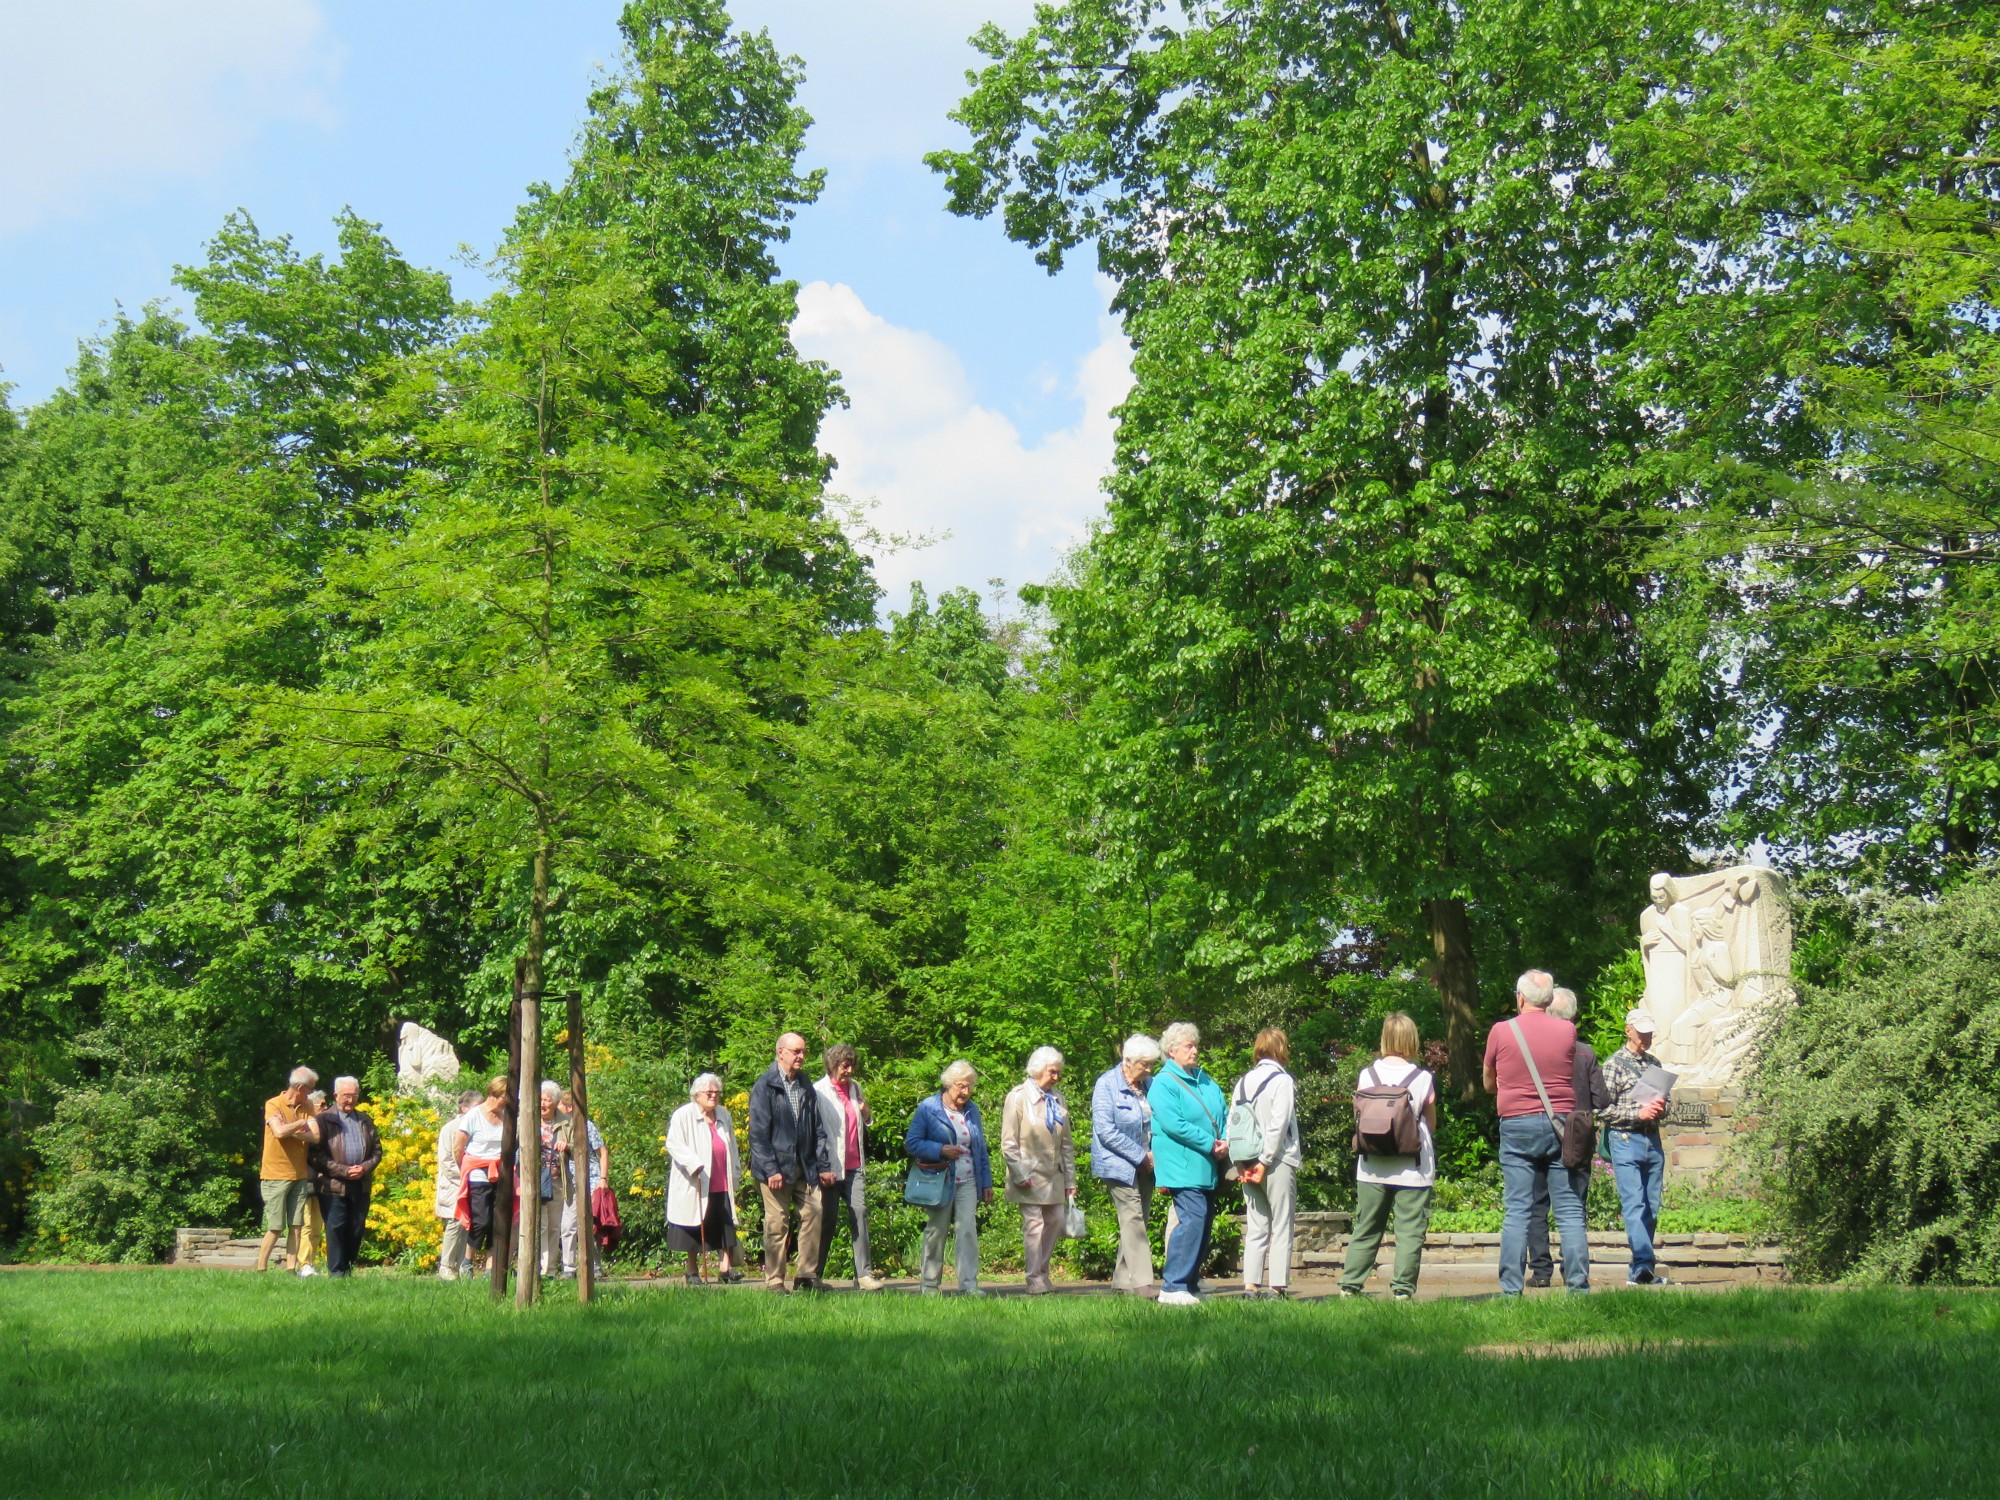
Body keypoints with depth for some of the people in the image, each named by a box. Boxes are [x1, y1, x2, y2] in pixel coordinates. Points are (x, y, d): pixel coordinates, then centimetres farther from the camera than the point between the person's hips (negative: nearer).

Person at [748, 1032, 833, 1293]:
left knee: (813, 1214, -2)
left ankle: (806, 1276, 7)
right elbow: (758, 1132, -9)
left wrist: (824, 1165, 9)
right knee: (777, 1223, -2)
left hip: (805, 1166, 5)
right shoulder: (764, 1087, -5)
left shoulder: (806, 1087, 14)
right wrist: (771, 1170, -15)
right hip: (776, 1167, -5)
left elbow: (818, 1129, 16)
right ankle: (774, 1281, 6)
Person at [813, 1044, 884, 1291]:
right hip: (831, 1166, -5)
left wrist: (865, 1115, 3)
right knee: (828, 1219, 0)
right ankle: (815, 1273, 10)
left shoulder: (855, 1088, 15)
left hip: (854, 1166, 5)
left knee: (860, 1213, -5)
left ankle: (864, 1273, -6)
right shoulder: (819, 1092, -3)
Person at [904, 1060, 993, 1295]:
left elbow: (981, 1149, 17)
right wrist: (941, 1150, -19)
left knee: (968, 1230, -7)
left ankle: (969, 1284, -8)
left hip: (967, 1182, 3)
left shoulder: (972, 1110, 12)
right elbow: (911, 1143, -8)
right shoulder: (927, 1108, -4)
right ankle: (929, 1284, 15)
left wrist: (986, 1181, 13)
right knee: (936, 1232, 5)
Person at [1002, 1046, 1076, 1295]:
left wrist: (1070, 1180, 11)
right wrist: (1020, 1175, -15)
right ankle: (1035, 1281, -2)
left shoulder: (1058, 1100, 14)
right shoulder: (1018, 1097, -4)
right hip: (1030, 1176, -6)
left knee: (1055, 1222, 5)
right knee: (1034, 1225, -7)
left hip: (1054, 1176, 6)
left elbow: (1066, 1144, 16)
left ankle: (1043, 1273, 19)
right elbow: (1008, 1143, -8)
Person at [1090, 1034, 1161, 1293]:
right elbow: (1105, 1131, -13)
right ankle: (1140, 1282, -17)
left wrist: (1155, 1154, 1)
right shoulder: (1107, 1084, -7)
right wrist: (1141, 1156, -14)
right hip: (1119, 1164, -6)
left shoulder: (1150, 1085, 11)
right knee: (1133, 1220, -13)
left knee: (1137, 1222, 6)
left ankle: (1123, 1279, 12)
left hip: (1144, 1165, 6)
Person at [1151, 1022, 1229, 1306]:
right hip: (1183, 1167, -8)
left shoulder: (1206, 1081, 18)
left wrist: (1226, 1142, -2)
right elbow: (1173, 1124, -16)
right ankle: (1172, 1288, -16)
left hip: (1207, 1168, 8)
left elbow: (1224, 1114, 18)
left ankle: (1190, 1284, 14)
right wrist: (1210, 1144, -16)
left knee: (1204, 1224, 7)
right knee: (1193, 1219, -17)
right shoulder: (1164, 1083, -6)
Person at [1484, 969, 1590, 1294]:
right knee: (1570, 1212, 3)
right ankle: (1578, 1285, 1)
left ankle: (1511, 1289, -3)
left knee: (1516, 1211, 0)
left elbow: (1489, 1084, 12)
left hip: (1517, 1125, -1)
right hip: (1561, 1124, 1)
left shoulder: (1501, 1032, -1)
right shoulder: (1567, 1031, 3)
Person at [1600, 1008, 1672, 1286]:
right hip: (1626, 1140, -6)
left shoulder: (1654, 1063, 16)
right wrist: (1638, 1113, -15)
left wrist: (1661, 1107, 2)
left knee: (1651, 1208, 6)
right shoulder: (1615, 1064, -2)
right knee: (1634, 1205, -15)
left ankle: (1638, 1272, 11)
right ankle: (1644, 1264, -26)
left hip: (1653, 1141, 6)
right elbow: (1603, 1109, -7)